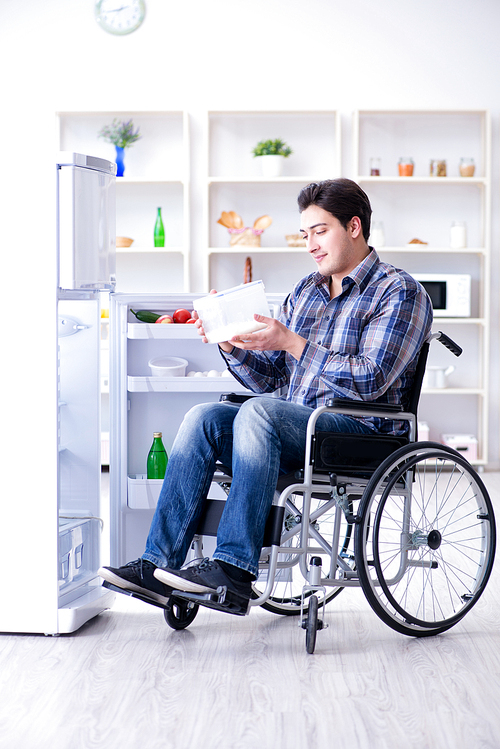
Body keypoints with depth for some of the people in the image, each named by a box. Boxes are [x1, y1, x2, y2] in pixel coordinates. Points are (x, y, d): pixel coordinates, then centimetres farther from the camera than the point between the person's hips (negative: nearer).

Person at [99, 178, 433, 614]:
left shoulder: (400, 293, -2)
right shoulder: (305, 292, 20)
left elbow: (370, 381, -15)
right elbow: (267, 380, 18)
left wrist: (291, 342, -19)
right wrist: (231, 345, -1)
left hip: (362, 432, -7)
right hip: (295, 428, 7)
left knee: (259, 412, -32)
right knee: (204, 418, -17)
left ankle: (235, 569, -35)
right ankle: (160, 565, -24)